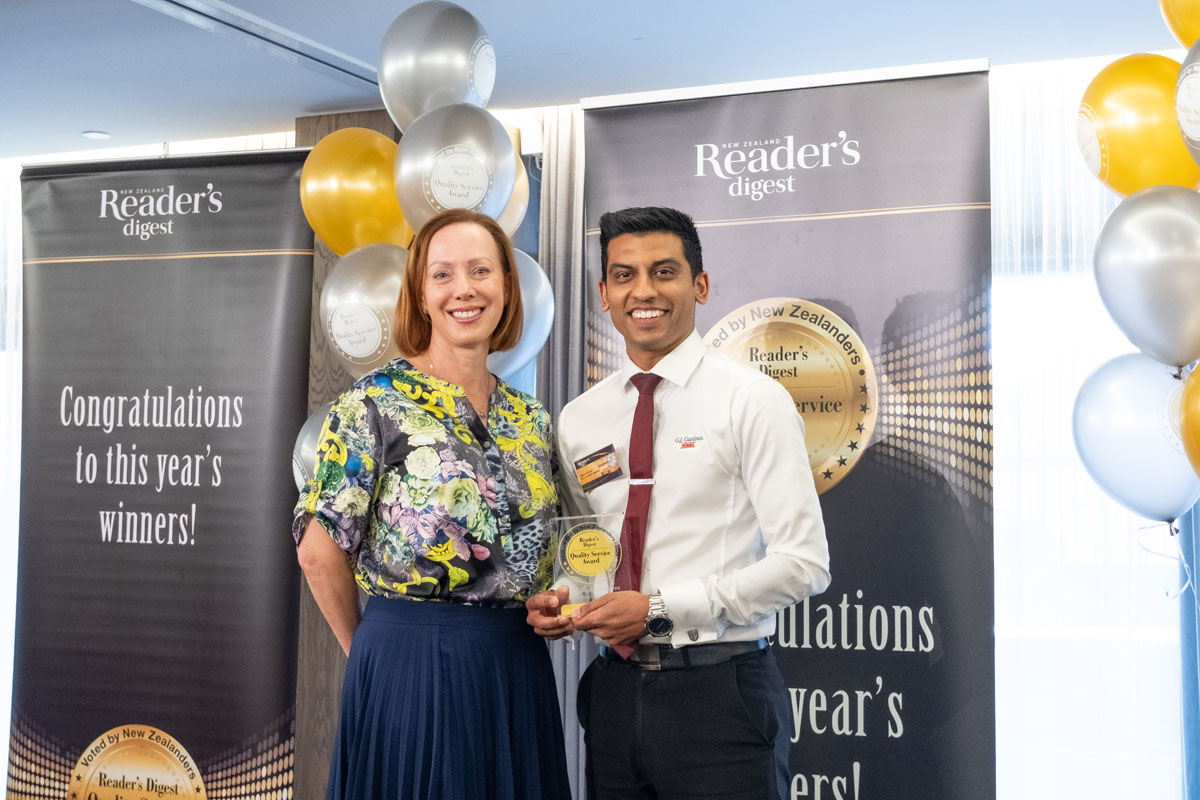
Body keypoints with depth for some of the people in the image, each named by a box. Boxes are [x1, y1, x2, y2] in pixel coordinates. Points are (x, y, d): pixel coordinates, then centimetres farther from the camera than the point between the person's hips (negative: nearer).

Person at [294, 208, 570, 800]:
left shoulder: (532, 420, 10)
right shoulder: (378, 401, -7)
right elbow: (320, 550, -8)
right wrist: (372, 650, 1)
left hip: (517, 671, 5)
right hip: (410, 668, -5)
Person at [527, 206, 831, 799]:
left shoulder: (752, 401, -6)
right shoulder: (577, 420, 9)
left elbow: (804, 563, -11)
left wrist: (660, 608, -15)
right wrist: (555, 601, -2)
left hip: (720, 690, -4)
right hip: (614, 694, 4)